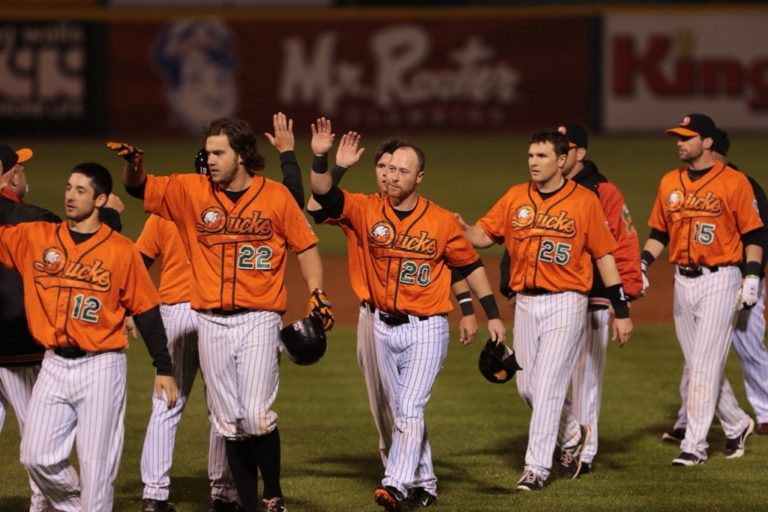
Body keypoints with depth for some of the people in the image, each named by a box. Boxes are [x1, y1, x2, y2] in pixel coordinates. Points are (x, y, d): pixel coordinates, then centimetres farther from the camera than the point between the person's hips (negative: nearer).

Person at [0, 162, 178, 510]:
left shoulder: (121, 250, -2)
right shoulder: (35, 238, 6)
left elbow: (146, 311, 1)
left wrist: (163, 368, 0)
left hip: (101, 367, -3)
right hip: (55, 365, 3)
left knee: (96, 464, -2)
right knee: (36, 457, -1)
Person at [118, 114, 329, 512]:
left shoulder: (275, 196, -1)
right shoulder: (191, 191, 5)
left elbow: (305, 246, 5)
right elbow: (139, 188, 5)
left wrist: (317, 293, -6)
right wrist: (132, 165, -16)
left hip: (259, 319, -3)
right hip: (211, 324, 3)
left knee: (256, 415, -14)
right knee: (229, 422, 5)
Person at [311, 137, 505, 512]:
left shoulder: (442, 221, -5)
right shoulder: (367, 210, 0)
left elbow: (470, 266, 5)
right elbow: (322, 193, -11)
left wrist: (492, 315, 3)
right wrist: (321, 157, -28)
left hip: (426, 329, -4)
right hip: (384, 326, 4)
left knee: (410, 410, -14)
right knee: (398, 409, 12)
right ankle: (420, 476, 25)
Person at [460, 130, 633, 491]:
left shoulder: (584, 201, -5)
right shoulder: (515, 198, 6)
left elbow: (604, 255, -3)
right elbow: (484, 235, 2)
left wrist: (621, 311, -4)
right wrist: (459, 229, -22)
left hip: (565, 303, -5)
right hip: (526, 304, 5)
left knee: (548, 385, -9)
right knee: (527, 386, 10)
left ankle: (537, 467, -4)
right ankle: (573, 435, 35)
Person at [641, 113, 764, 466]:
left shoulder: (734, 183, -6)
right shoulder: (669, 183, 10)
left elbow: (753, 234, -3)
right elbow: (659, 233, 15)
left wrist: (751, 277, -10)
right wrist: (642, 264, 0)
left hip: (720, 280, -6)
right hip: (683, 281, 6)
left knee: (705, 365, -10)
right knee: (698, 365, 11)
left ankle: (695, 446, -9)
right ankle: (736, 425, 29)